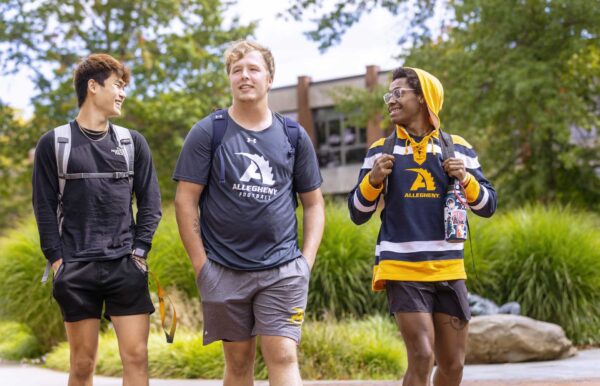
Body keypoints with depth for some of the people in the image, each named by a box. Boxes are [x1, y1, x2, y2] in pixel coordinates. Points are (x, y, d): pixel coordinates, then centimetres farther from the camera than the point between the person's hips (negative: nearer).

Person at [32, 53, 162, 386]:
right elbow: (45, 206, 1)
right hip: (76, 270, -2)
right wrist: (57, 260, -6)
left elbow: (149, 202, 9)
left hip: (126, 267, 2)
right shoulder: (54, 143, 3)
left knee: (136, 356, -4)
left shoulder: (133, 143, 10)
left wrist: (139, 251, -2)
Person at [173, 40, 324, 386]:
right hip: (224, 271, 0)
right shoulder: (208, 132, 1)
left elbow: (314, 202, 13)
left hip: (283, 270, 1)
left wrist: (308, 258, 1)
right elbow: (186, 200, -1)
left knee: (283, 357, -9)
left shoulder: (294, 136, 8)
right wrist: (200, 263, -7)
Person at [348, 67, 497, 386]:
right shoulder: (380, 150, 4)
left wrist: (466, 179, -9)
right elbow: (358, 214, 5)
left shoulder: (458, 148, 7)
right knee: (422, 357, -13)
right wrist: (374, 179, -12)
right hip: (402, 270, -2)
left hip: (448, 270, 3)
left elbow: (488, 206, 9)